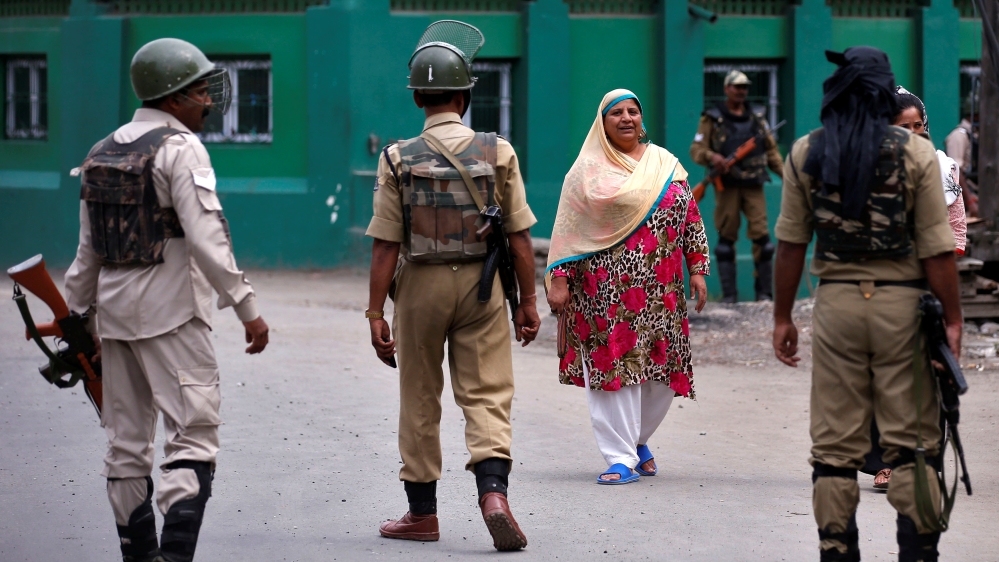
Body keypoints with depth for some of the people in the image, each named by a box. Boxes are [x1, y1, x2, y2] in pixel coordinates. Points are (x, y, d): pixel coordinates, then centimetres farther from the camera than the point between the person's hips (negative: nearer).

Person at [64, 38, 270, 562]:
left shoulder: (101, 153, 13)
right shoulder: (180, 149, -11)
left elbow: (88, 251, 17)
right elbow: (206, 237, -19)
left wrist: (77, 315, 24)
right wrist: (246, 307, -17)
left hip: (115, 307, 8)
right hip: (171, 311, -8)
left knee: (126, 441, 12)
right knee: (193, 436, -9)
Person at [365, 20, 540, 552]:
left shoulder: (398, 159, -7)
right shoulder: (497, 152, -5)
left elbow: (385, 246, -8)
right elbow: (519, 236, -3)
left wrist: (375, 313, -3)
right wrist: (528, 301, 4)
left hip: (420, 284, 0)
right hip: (481, 285, 0)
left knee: (420, 400, 12)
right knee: (487, 394, 4)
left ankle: (422, 512, 20)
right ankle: (493, 489, -18)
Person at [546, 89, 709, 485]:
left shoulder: (666, 163, 12)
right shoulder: (588, 170, 2)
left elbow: (690, 217, 15)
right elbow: (567, 229, 0)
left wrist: (697, 269, 8)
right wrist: (559, 280, -7)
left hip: (660, 288, 4)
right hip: (607, 287, -4)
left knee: (662, 367, 5)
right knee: (613, 363, -6)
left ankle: (637, 438, 28)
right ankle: (620, 458, -2)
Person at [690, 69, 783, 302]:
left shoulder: (757, 117, 14)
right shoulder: (712, 119, 5)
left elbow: (772, 150, 16)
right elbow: (696, 149, 0)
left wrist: (785, 174, 5)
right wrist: (711, 156, -21)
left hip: (754, 186, 2)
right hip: (727, 185, -2)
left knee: (761, 235, -7)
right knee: (726, 237, 0)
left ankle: (764, 292, -2)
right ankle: (729, 294, 4)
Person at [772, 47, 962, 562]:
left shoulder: (806, 153, 3)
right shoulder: (915, 153, -5)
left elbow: (791, 242, 4)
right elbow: (936, 248, -7)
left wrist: (782, 317, 11)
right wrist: (952, 320, -1)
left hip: (837, 302, 2)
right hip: (902, 305, -2)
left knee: (834, 447, 7)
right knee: (912, 442, 3)